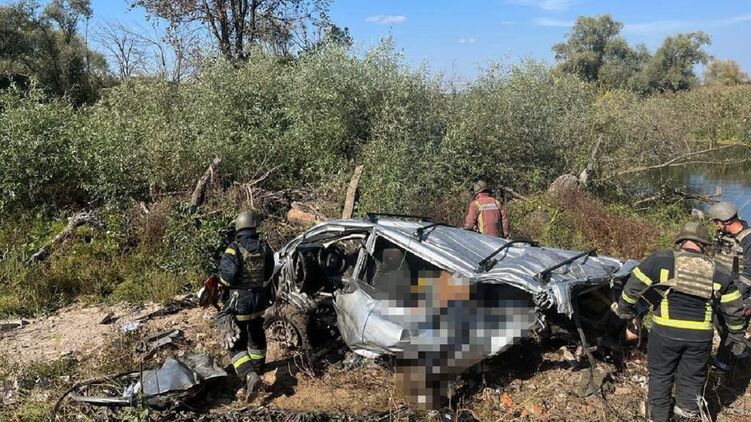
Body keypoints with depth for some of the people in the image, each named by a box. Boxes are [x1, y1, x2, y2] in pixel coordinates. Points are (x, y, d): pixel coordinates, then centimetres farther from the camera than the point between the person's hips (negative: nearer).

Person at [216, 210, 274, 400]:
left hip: (239, 302, -5)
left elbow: (226, 277, -24)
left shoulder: (235, 249, -20)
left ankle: (250, 376, -15)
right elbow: (269, 273, 5)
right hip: (260, 299, 5)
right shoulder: (263, 248, -5)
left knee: (235, 343, 3)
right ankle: (258, 366, 42)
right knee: (256, 334, 25)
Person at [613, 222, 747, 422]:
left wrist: (624, 310, 13)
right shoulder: (719, 272, 5)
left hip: (665, 332, -1)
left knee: (660, 375, 18)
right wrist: (737, 336, 26)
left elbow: (633, 286, -3)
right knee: (691, 380, 19)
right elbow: (733, 310, 11)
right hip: (700, 336, 2)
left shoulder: (661, 260, -5)